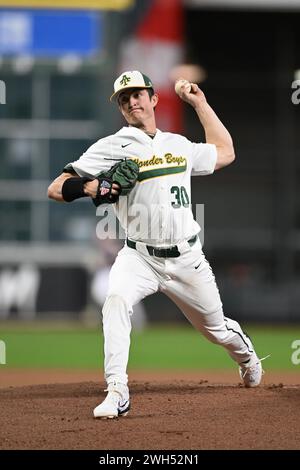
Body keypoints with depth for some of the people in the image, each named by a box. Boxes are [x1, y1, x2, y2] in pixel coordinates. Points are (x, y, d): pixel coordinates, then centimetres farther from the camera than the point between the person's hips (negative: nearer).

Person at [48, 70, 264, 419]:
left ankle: (247, 357, 52)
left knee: (216, 328, 15)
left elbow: (224, 153, 25)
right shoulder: (112, 148, -6)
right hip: (139, 257, -3)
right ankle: (117, 393, -30)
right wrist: (88, 186, -33)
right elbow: (56, 189, -11)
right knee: (116, 300, -33)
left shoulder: (178, 145, 9)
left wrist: (200, 103, 23)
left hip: (187, 259, 3)